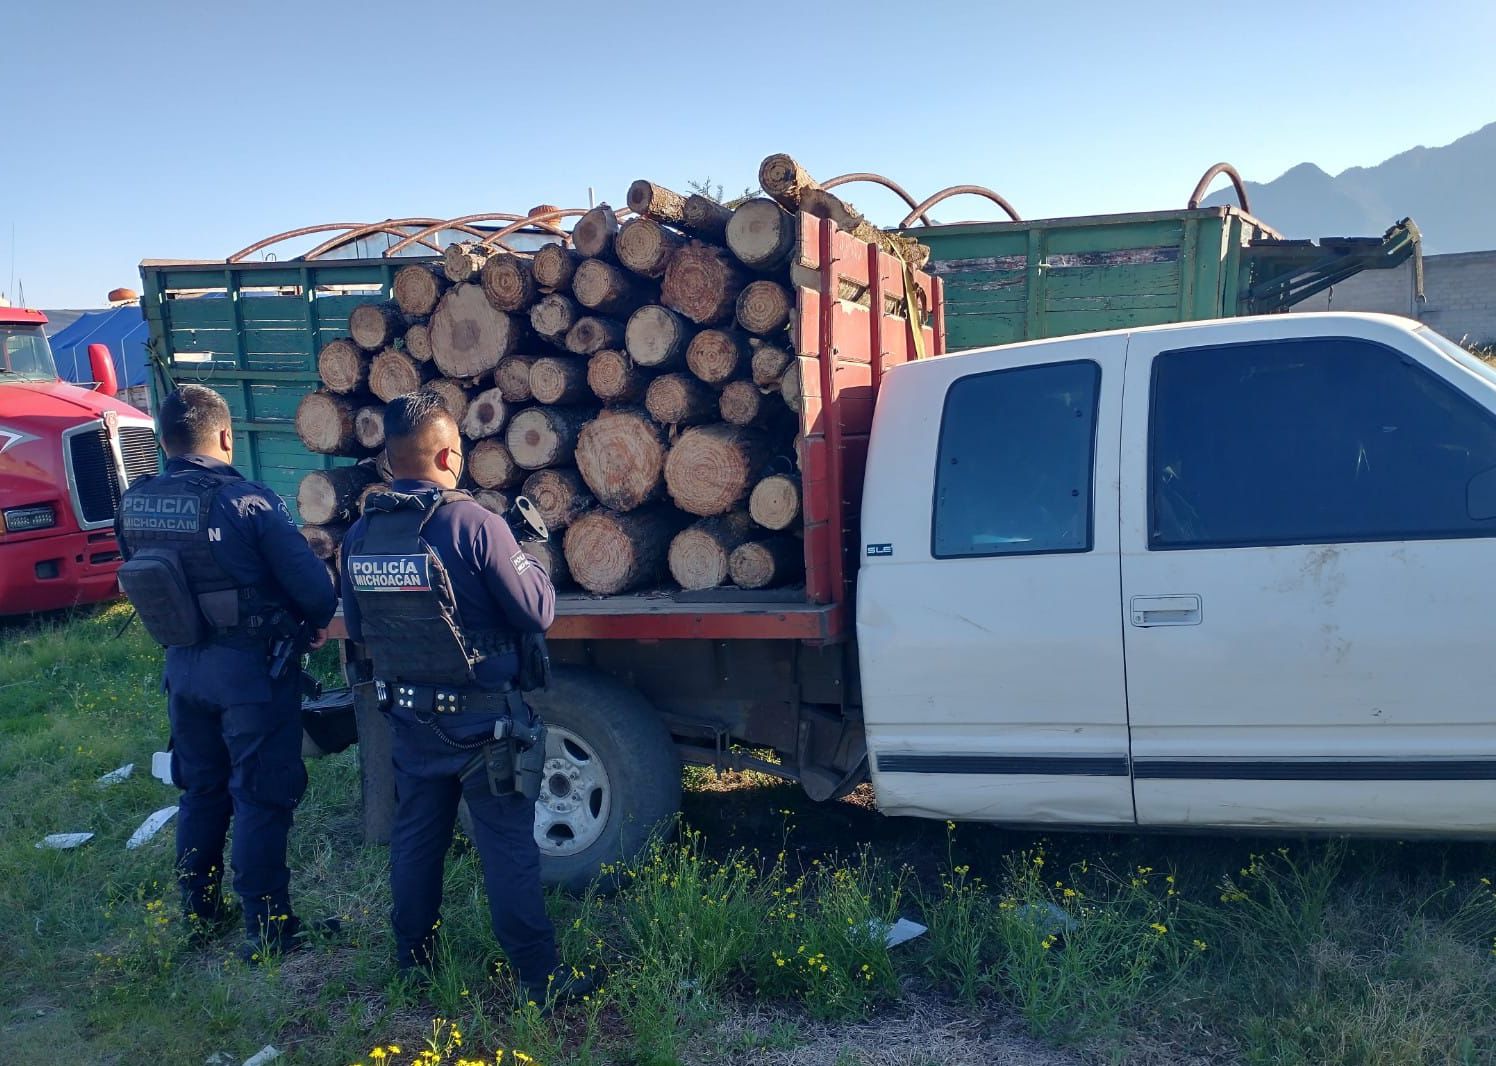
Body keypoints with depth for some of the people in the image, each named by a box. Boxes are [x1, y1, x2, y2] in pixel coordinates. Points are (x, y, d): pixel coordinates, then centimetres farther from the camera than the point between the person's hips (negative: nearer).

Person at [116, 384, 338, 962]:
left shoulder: (133, 505, -2)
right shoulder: (246, 501, -20)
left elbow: (143, 579, 10)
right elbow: (312, 583, -18)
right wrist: (318, 622, 3)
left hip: (182, 665, 6)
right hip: (251, 669, -6)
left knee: (201, 791, 21)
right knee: (261, 799, 5)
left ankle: (200, 912, 34)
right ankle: (267, 928, 13)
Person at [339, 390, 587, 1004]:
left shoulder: (360, 534, -2)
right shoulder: (472, 524, -20)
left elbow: (357, 631, 9)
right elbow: (538, 612, -15)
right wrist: (526, 555, 1)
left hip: (408, 716, 5)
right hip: (482, 718, -5)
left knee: (415, 838, 19)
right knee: (507, 846, 3)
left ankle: (413, 961, 33)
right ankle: (539, 977, 12)